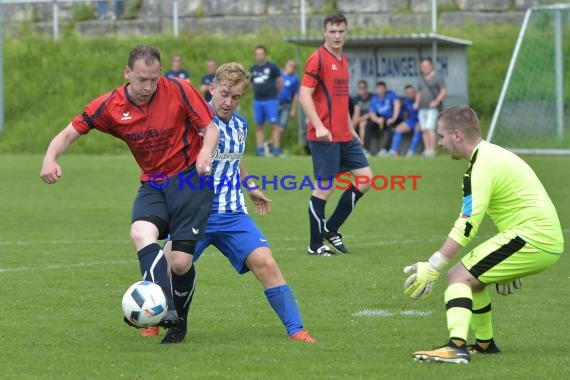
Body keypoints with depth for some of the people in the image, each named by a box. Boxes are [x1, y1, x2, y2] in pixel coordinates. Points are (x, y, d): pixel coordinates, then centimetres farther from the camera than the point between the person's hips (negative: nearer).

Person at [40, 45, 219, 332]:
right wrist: (50, 158, -20)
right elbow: (70, 133, 0)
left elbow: (211, 128, -2)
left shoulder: (179, 91, -11)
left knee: (180, 263, -14)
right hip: (152, 185, 3)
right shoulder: (109, 106, -5)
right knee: (141, 232, -31)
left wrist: (206, 152, -25)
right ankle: (164, 310, -43)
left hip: (190, 179, -2)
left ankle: (179, 322, 16)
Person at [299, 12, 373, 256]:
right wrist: (319, 126, -25)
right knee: (324, 188, -4)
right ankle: (315, 245, 6)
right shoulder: (318, 59, -10)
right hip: (325, 136, -8)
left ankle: (330, 229, 15)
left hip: (344, 136, 8)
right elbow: (304, 95, -16)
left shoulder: (343, 60, 15)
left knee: (365, 179, 6)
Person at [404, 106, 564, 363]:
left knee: (459, 276, -14)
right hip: (548, 241, 10)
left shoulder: (482, 165, -14)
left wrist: (432, 268, -19)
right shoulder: (494, 154, 18)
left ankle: (457, 346, -32)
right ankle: (484, 343, 30)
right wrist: (508, 267, 33)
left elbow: (467, 226, -20)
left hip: (532, 240, -10)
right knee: (472, 277, 21)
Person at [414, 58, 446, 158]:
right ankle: (427, 149, 4)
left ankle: (432, 150, -18)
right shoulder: (421, 79, 18)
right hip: (422, 108, 7)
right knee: (424, 130, 2)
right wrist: (417, 102, 9)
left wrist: (436, 101, -18)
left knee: (430, 128, -17)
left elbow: (444, 92, -6)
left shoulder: (437, 77, -2)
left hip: (433, 108, -7)